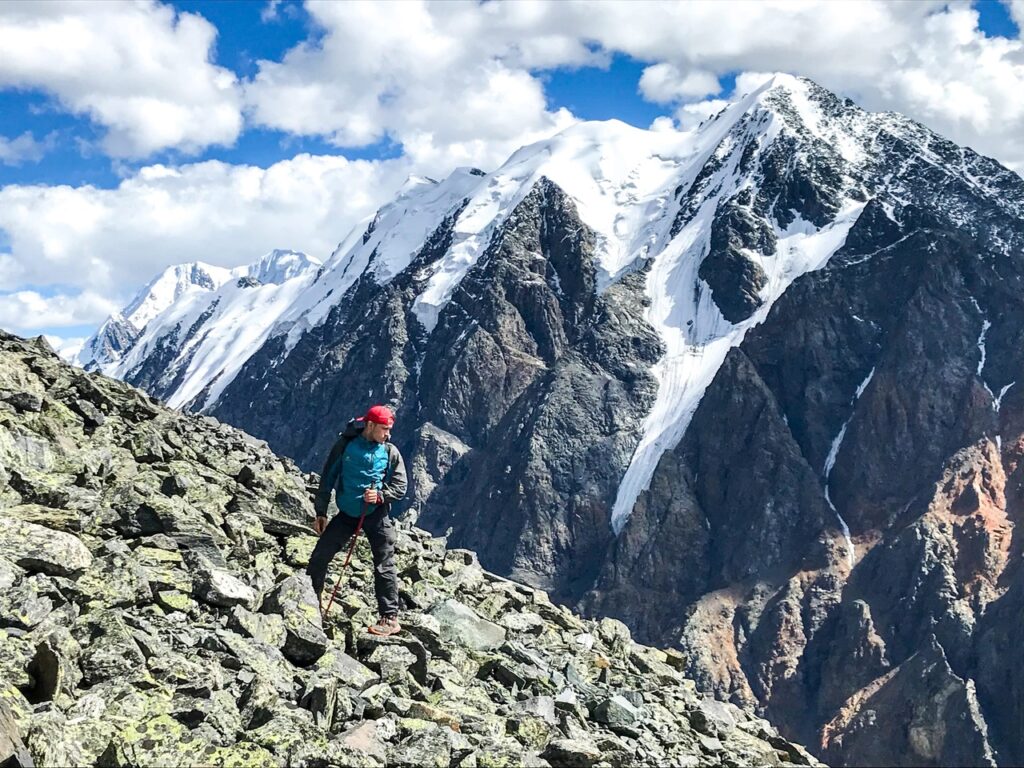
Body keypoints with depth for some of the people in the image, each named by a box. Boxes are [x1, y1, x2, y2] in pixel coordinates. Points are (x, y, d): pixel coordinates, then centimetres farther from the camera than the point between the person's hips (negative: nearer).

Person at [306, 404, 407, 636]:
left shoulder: (390, 452, -2)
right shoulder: (345, 445, -1)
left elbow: (400, 486, 0)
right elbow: (327, 478, 5)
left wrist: (380, 496, -19)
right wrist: (321, 513, 4)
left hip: (377, 515, -2)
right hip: (347, 513, 2)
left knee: (384, 566, -4)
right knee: (319, 556, 2)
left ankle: (390, 618, 2)